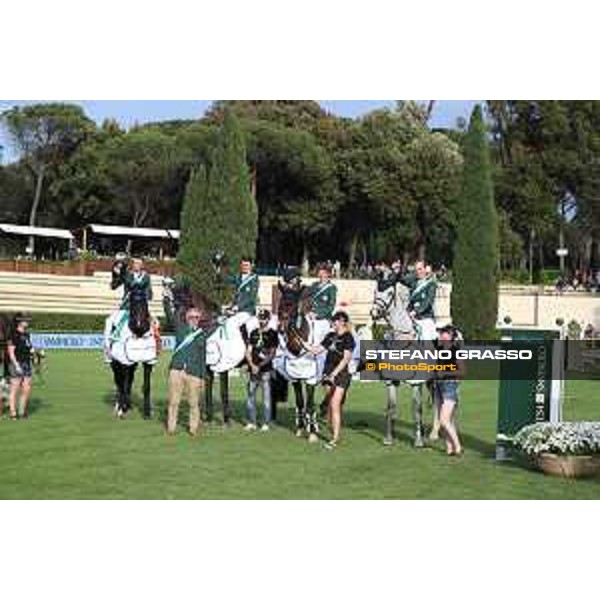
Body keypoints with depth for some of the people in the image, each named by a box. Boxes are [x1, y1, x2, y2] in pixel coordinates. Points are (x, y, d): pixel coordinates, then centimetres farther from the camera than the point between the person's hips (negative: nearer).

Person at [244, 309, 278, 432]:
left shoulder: (272, 334, 0)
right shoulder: (254, 333, 13)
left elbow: (272, 354, -5)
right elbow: (248, 351, 10)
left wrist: (260, 365, -12)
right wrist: (252, 365, -5)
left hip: (265, 370, -5)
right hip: (252, 369, 5)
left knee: (266, 398, -3)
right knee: (250, 396, 7)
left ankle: (266, 423, 3)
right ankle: (251, 423, 15)